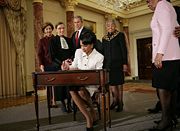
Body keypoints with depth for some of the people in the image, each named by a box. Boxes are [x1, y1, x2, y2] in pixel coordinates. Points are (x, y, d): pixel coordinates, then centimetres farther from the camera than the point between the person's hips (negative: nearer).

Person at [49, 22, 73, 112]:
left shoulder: (68, 40, 17)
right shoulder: (53, 40, 4)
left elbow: (72, 52, 15)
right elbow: (52, 55, -3)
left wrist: (70, 60, -6)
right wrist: (62, 63, -15)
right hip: (58, 66, -3)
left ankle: (69, 103, 10)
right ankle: (63, 103, 13)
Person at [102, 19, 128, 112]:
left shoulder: (120, 35, 2)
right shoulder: (104, 38, 14)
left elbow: (124, 50, -3)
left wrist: (125, 63, -10)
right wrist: (102, 64, 10)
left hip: (117, 63, -4)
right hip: (108, 64, 4)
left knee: (119, 83, 3)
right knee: (110, 83, 5)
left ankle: (120, 103, 16)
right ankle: (115, 101, 23)